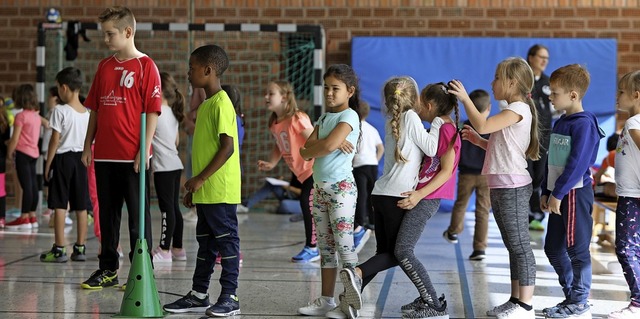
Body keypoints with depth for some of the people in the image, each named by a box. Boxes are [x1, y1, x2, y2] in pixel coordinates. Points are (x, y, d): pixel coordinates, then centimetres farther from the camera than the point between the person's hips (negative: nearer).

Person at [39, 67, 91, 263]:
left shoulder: (60, 111, -11)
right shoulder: (87, 113, 6)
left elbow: (55, 140, -12)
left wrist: (48, 164, -5)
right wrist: (84, 159, 17)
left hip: (63, 158, -6)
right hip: (80, 158, 6)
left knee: (59, 205, -3)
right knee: (81, 206, 8)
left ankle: (59, 249, -4)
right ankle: (80, 248, 11)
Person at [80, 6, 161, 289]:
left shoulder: (145, 66, -6)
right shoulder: (104, 67, 13)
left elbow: (152, 111, -9)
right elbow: (95, 109, 17)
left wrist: (144, 149, -14)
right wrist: (88, 146, 12)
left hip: (133, 156, -6)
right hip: (104, 154, 6)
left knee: (138, 216, 2)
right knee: (107, 213, 12)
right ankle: (108, 269, 22)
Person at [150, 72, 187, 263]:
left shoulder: (157, 112, -12)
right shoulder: (172, 113, 14)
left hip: (164, 167, -9)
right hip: (175, 165, 9)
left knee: (167, 208, -8)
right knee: (174, 207, 12)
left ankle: (164, 250, -7)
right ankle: (177, 248, 17)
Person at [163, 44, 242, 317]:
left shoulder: (221, 104, -13)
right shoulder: (206, 105, 16)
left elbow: (227, 147, -20)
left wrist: (201, 178, -19)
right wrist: (194, 188, 20)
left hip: (221, 190, -10)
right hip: (205, 191, 10)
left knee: (226, 240, -2)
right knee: (205, 242, 14)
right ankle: (198, 295, 21)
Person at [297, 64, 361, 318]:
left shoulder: (349, 116, -7)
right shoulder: (324, 118, 15)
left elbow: (328, 145, -23)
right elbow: (306, 152, 2)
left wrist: (311, 149, -3)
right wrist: (333, 143, -13)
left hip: (341, 187, -8)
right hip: (320, 187, 8)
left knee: (344, 246, -6)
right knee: (325, 247, 10)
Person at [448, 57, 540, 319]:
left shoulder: (518, 109, -12)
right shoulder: (512, 112, 20)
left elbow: (482, 124, -23)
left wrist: (464, 98, -14)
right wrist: (478, 141, 14)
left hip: (512, 187, -10)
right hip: (501, 187, 10)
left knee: (520, 246, -7)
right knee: (513, 247, 13)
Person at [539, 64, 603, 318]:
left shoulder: (583, 124, -15)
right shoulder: (561, 123, 14)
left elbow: (577, 163, -21)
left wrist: (558, 193, -21)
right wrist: (546, 191, 16)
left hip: (575, 193, -10)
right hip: (558, 194, 10)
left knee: (577, 249, -1)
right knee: (553, 248, 14)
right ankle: (571, 296, 25)